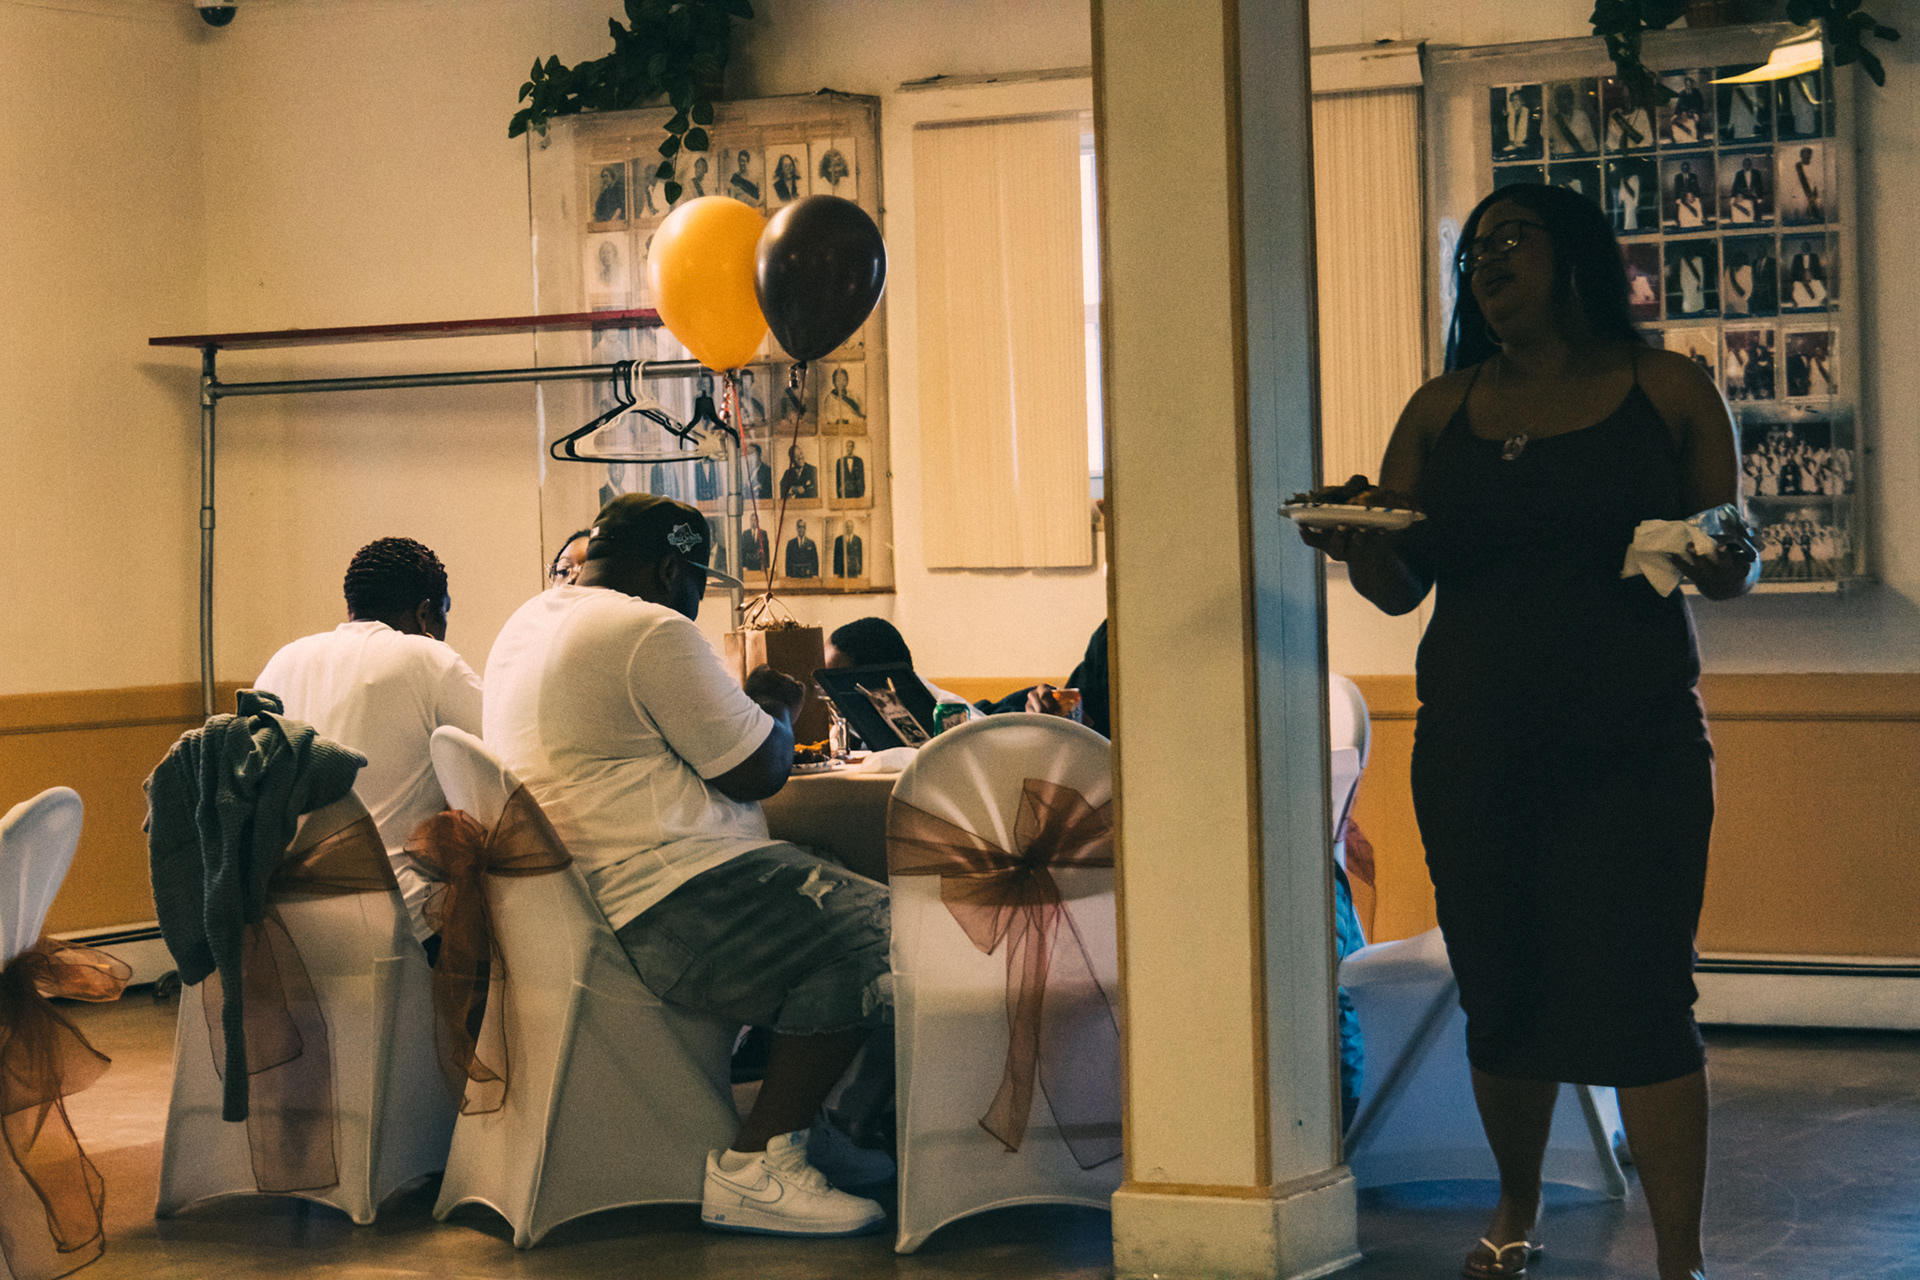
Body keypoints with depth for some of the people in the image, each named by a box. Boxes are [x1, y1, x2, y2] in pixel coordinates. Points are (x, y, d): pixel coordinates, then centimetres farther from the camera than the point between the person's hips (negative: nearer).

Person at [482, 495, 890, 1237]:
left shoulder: (529, 623, 18)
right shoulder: (652, 633, -14)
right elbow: (759, 772, -11)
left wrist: (745, 704, 27)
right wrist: (777, 706, 10)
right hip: (667, 909, -11)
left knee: (839, 895, 22)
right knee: (873, 939, -16)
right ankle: (751, 1165, -13)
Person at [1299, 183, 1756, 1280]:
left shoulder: (1669, 390, 4)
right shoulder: (1442, 411, 11)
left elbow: (1735, 565, 5)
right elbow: (1400, 587, 10)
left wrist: (1724, 563, -18)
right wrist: (1358, 544, -12)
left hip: (1635, 748, -3)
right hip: (1477, 754, 3)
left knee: (1639, 996, -9)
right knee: (1505, 996, 7)